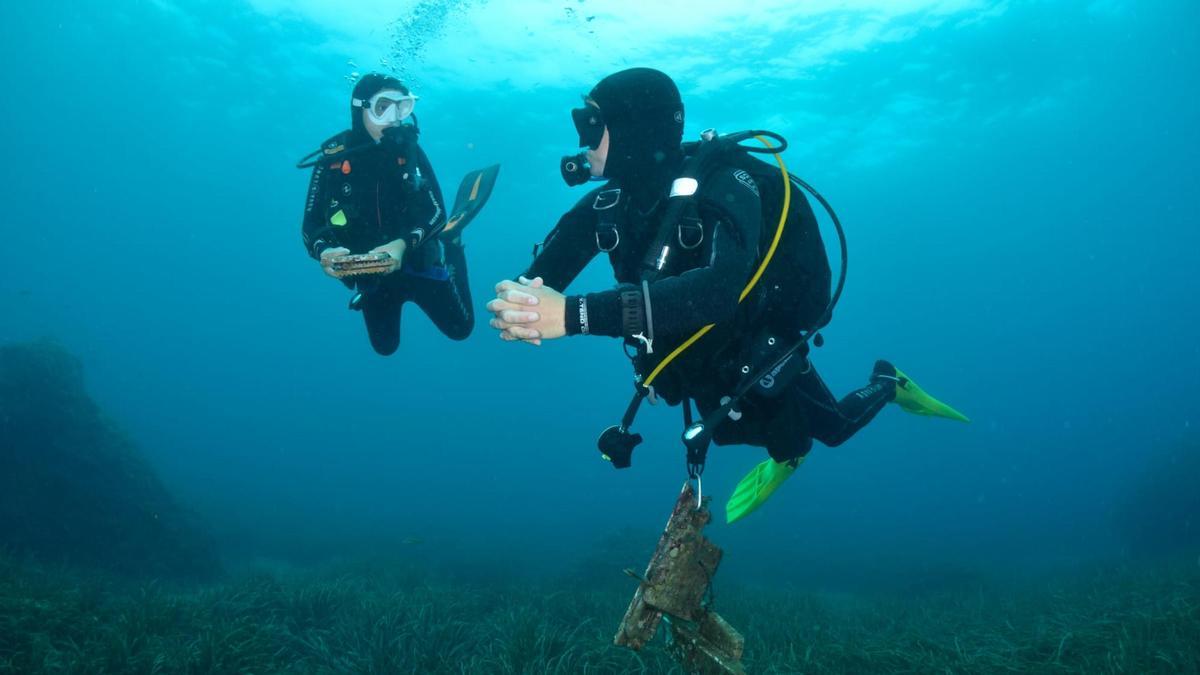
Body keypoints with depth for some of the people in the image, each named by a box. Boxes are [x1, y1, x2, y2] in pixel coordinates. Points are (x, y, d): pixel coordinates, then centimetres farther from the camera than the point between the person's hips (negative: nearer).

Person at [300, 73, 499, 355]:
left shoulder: (408, 149, -14)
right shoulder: (332, 160, -16)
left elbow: (436, 212, -16)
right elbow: (310, 226, -14)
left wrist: (404, 244, -33)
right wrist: (323, 252, -36)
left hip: (419, 261, -1)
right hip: (370, 273, 1)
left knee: (460, 328, 16)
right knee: (385, 346, 22)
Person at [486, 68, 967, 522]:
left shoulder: (721, 183, -32)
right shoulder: (606, 204, -13)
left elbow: (720, 289, -50)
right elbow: (539, 279, -18)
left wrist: (576, 314, -57)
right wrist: (517, 302, -44)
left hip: (760, 359, -5)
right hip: (704, 363, 5)